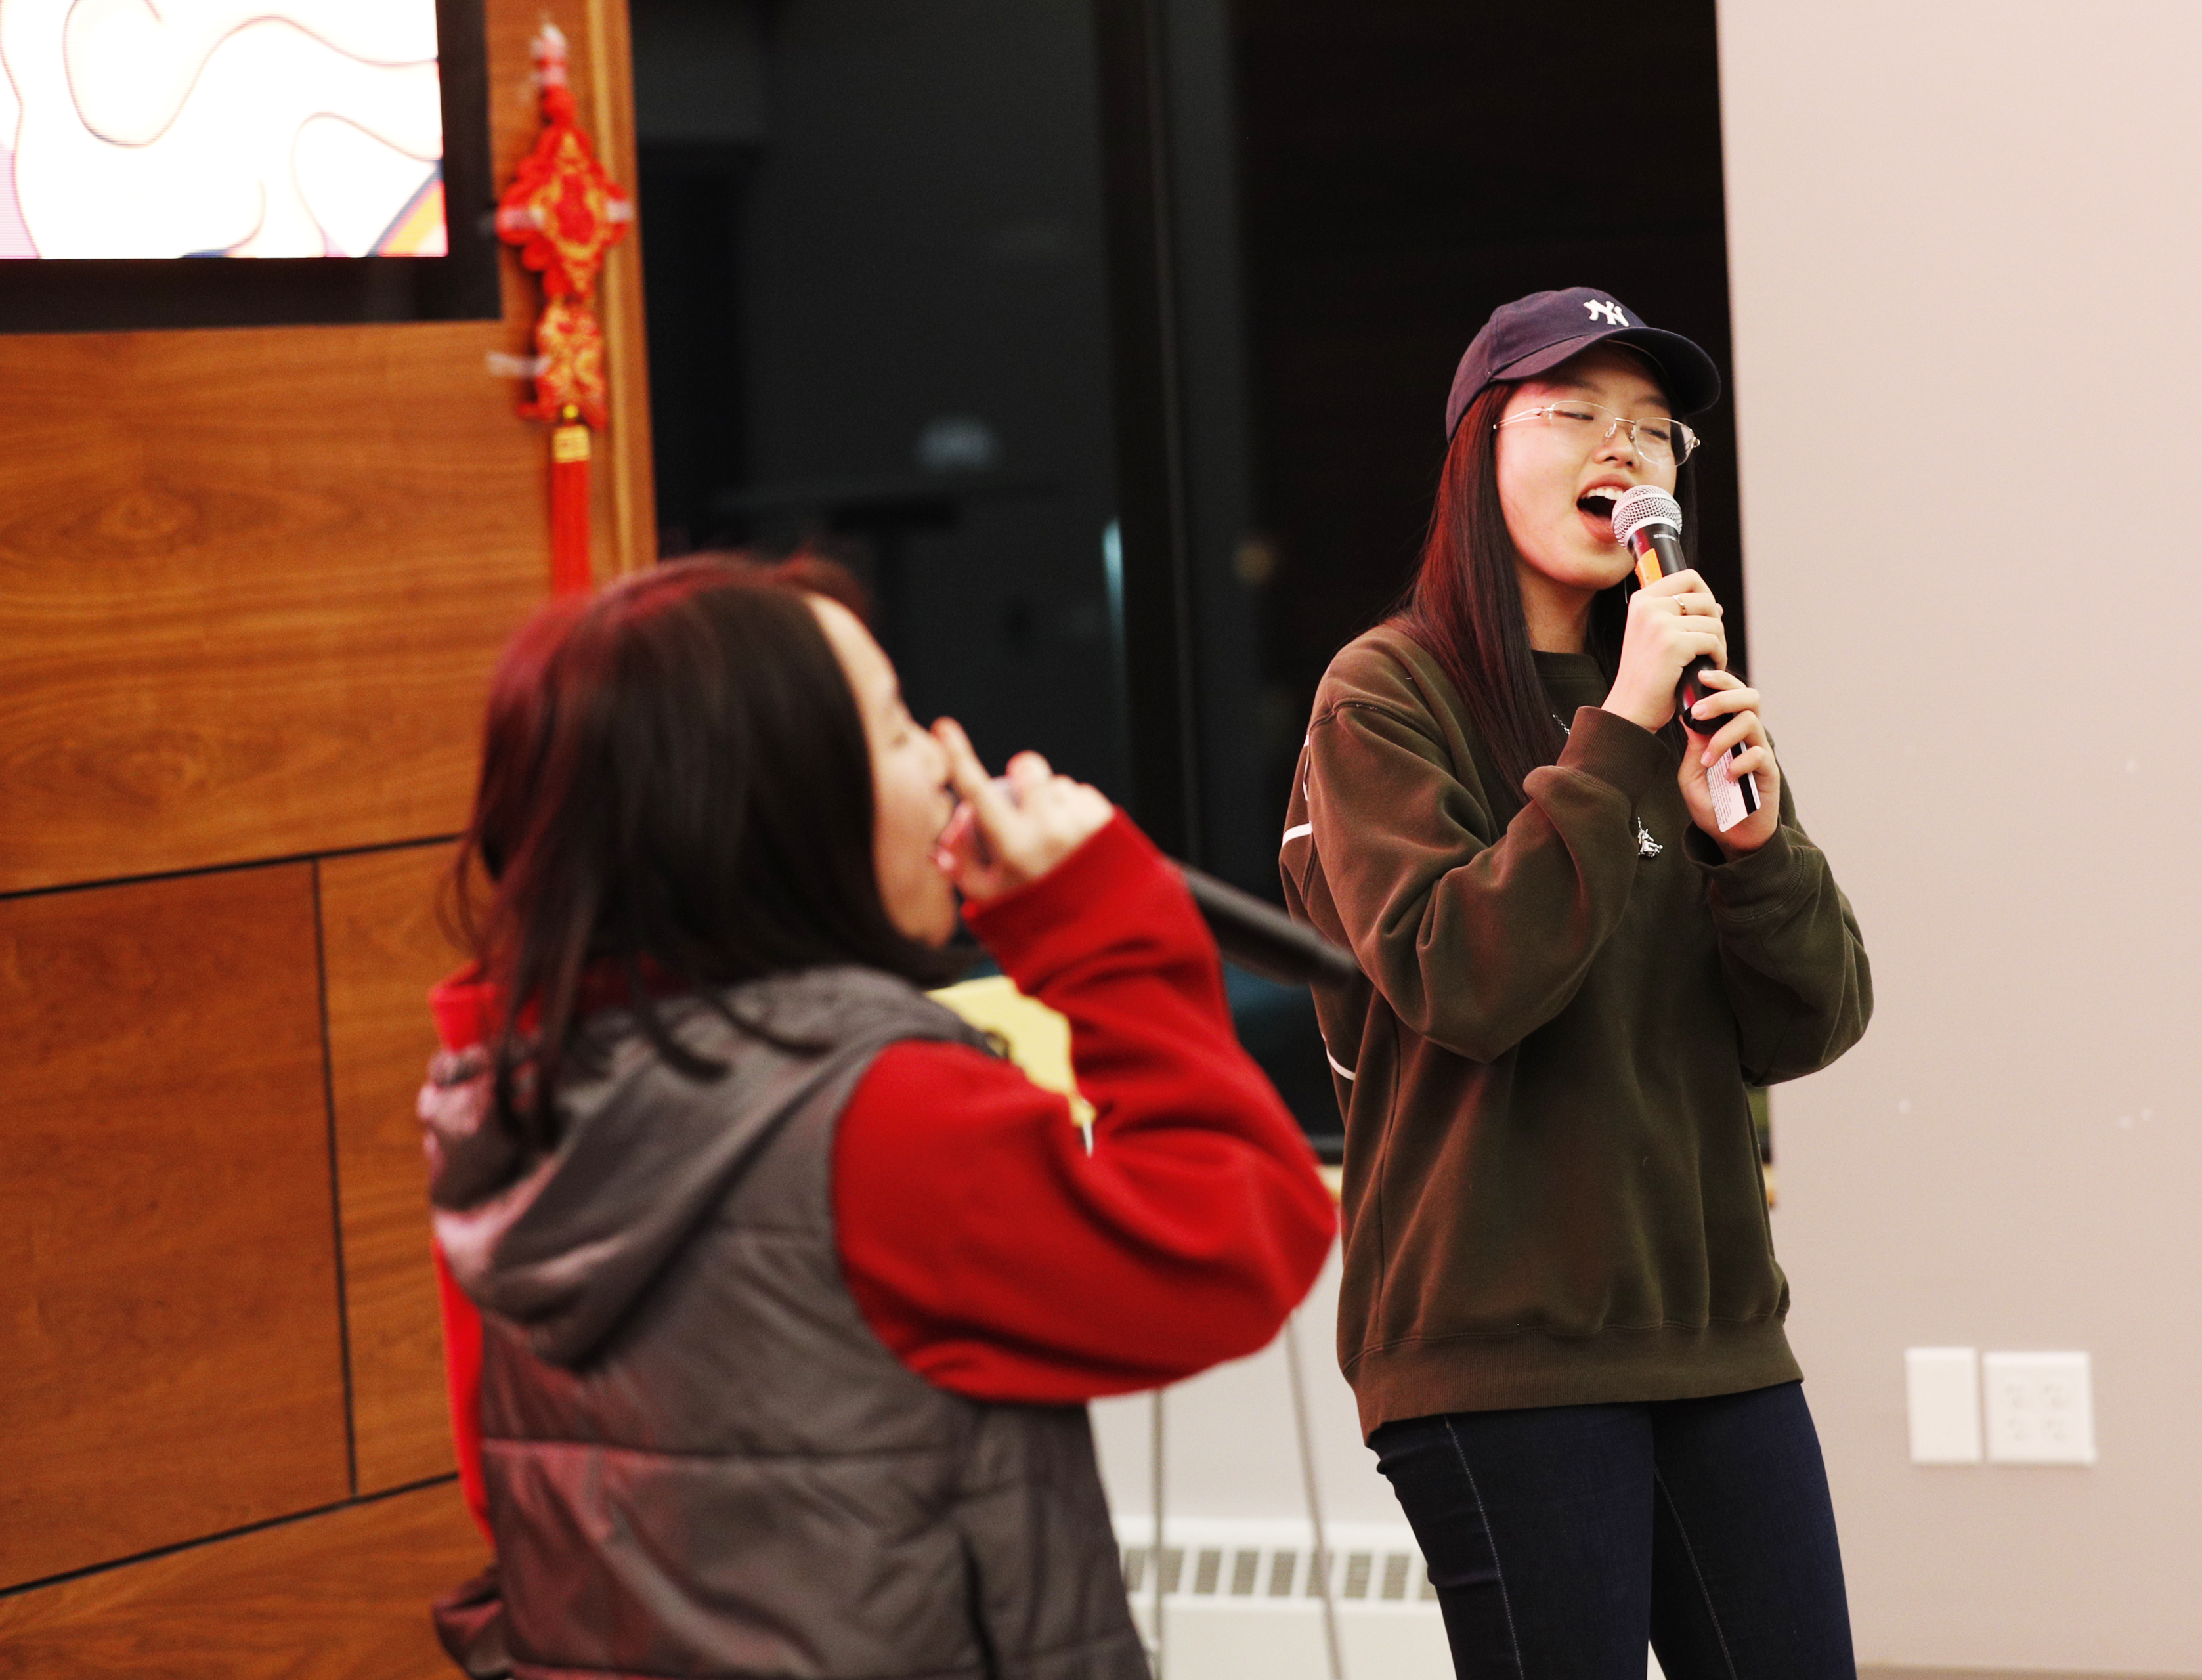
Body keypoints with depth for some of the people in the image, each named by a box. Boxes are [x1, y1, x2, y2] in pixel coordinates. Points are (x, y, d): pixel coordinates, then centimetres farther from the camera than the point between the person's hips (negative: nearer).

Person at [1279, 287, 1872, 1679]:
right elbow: (1461, 985, -18)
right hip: (1503, 1350, -6)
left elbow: (1807, 1030, 8)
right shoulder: (1388, 699, -3)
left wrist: (1755, 845, -10)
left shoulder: (1687, 703, 14)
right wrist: (1618, 736, -18)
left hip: (1714, 1331, 6)